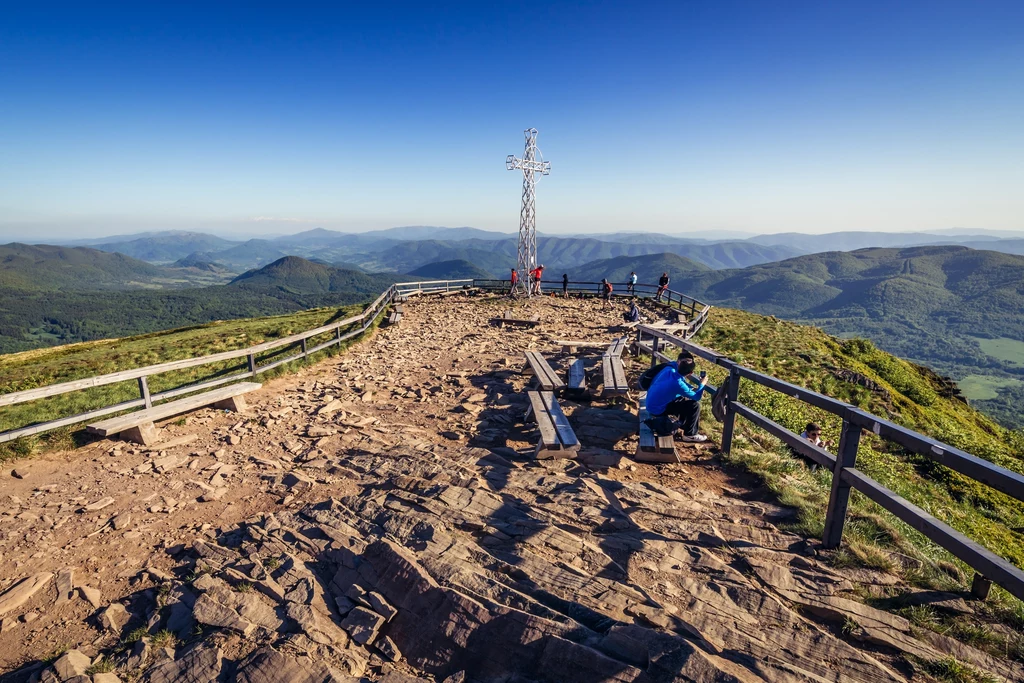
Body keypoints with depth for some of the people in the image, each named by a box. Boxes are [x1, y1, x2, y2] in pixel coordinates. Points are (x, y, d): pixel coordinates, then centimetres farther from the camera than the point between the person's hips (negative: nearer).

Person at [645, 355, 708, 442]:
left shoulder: (669, 369, -8)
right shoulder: (678, 384, -30)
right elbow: (697, 397, -12)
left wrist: (693, 389, 11)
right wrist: (701, 384, 4)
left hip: (652, 403, 9)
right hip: (657, 409, -9)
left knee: (684, 399, 23)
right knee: (694, 405, -9)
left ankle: (684, 424, 38)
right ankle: (690, 434, 5)